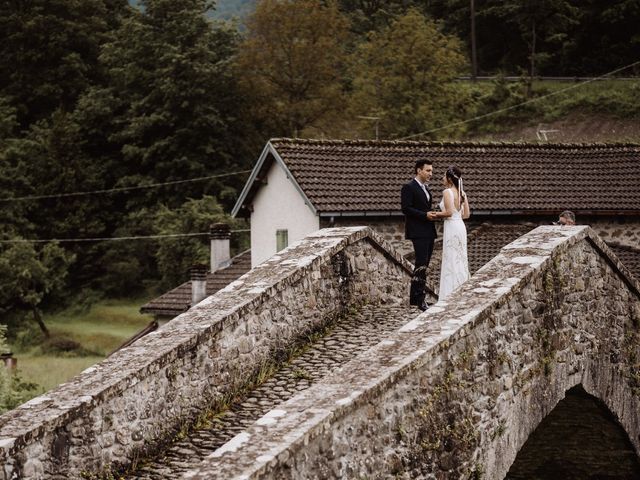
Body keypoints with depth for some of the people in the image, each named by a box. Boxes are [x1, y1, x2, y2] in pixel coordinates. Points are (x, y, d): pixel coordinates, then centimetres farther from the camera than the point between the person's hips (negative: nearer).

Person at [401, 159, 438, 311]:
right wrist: (425, 215, -19)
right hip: (418, 232, -9)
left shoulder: (426, 188, 20)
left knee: (424, 265, 8)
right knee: (421, 264, -15)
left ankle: (416, 297, 11)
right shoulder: (408, 187, -8)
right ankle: (419, 299, -16)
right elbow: (406, 208, -15)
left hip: (428, 232, 9)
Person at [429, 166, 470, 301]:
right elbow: (466, 214, 11)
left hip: (451, 228, -8)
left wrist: (437, 214, -6)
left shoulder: (447, 192, -14)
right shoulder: (462, 193, 10)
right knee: (460, 260, 13)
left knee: (451, 261, -3)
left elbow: (449, 212, -22)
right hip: (460, 226, 8)